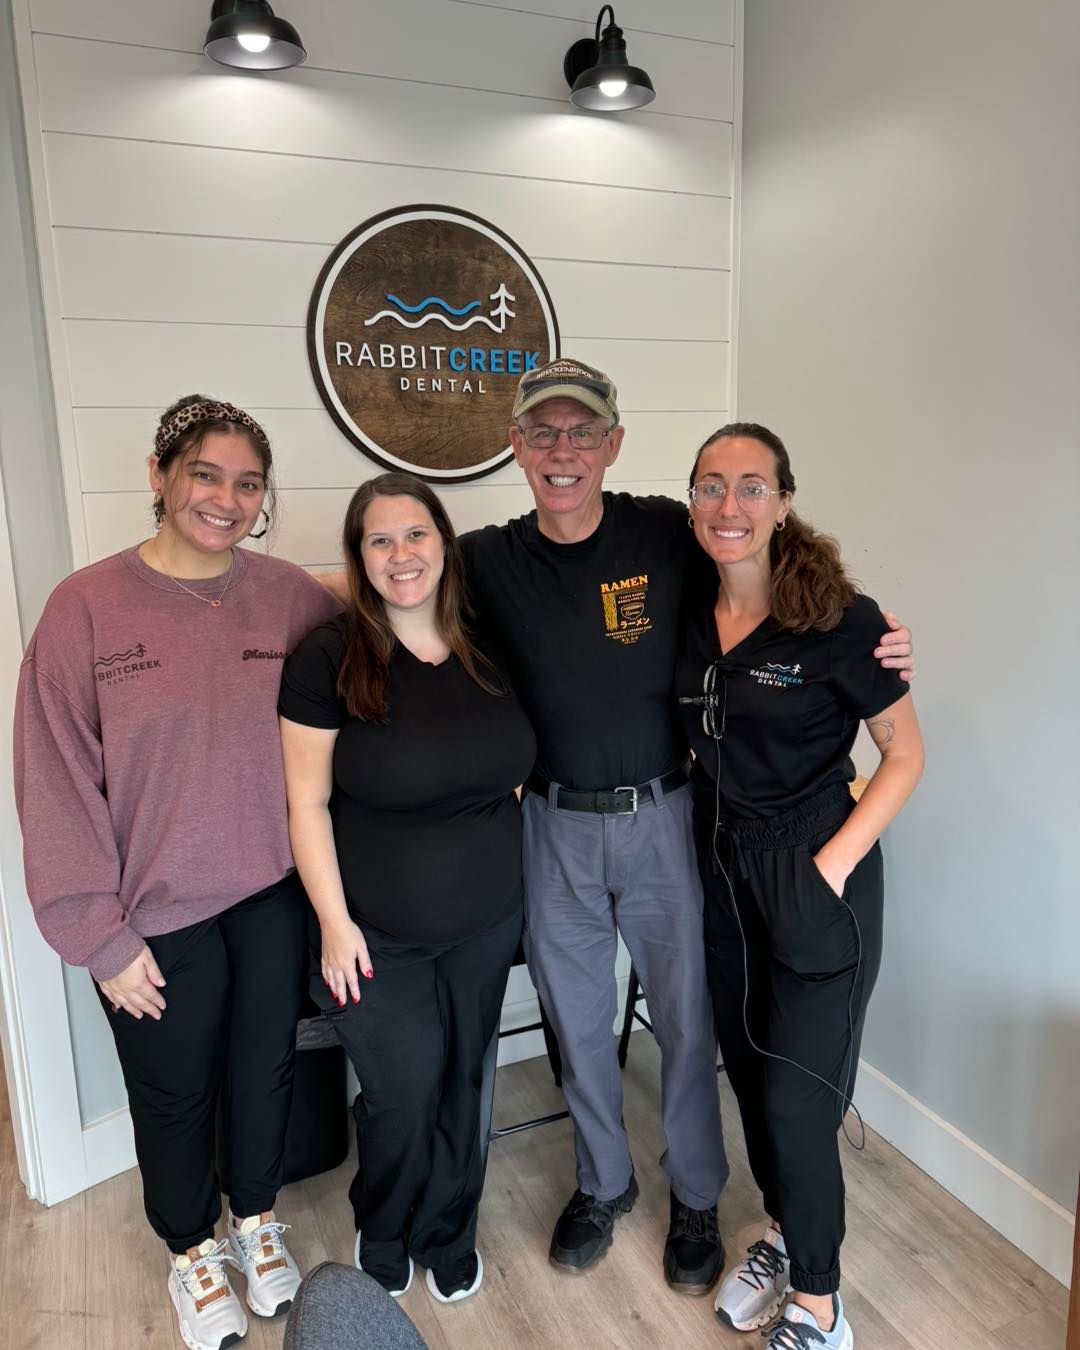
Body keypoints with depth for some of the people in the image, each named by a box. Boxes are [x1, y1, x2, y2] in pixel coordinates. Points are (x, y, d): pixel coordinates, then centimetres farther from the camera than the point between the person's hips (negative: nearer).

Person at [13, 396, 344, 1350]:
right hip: (157, 915, -2)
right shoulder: (87, 607, -12)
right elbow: (56, 786, -10)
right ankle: (194, 1250, 47)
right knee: (174, 1094, 19)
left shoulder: (293, 598, -7)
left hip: (274, 897, 2)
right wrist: (101, 933, -9)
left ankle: (257, 1219, 50)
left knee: (266, 1071, 21)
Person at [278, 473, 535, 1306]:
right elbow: (308, 802, -12)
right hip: (379, 933, -3)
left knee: (461, 1087, 18)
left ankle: (450, 1237, 45)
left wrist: (516, 882, 8)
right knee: (404, 1098, 7)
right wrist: (335, 921, -12)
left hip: (485, 924, 4)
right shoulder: (330, 658, -15)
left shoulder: (487, 649, -2)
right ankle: (384, 1244, 40)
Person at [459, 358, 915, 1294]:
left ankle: (696, 1199, 40)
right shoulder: (488, 561, -4)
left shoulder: (670, 534, -10)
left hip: (661, 817, -1)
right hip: (555, 826, 2)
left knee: (686, 1018, 13)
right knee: (577, 1021, 18)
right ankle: (603, 1183, 45)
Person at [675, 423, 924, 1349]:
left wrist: (834, 864, -17)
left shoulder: (838, 619, -15)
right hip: (723, 872, 5)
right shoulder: (689, 612, -1)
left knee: (796, 1099, 1)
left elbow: (905, 757, -9)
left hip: (815, 881, -5)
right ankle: (784, 1234, 44)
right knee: (748, 1072, 18)